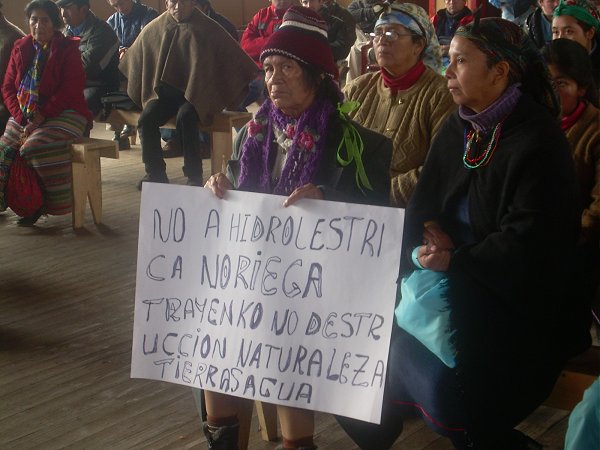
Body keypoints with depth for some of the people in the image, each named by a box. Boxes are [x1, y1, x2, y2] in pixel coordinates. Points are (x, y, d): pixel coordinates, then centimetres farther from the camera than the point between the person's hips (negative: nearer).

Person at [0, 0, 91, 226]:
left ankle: (45, 203, -14)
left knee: (36, 146, -30)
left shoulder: (68, 50, -3)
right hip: (25, 116, 5)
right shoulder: (21, 48, 12)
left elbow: (70, 91, -12)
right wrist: (22, 118, -7)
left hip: (62, 114, -5)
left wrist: (41, 117, -19)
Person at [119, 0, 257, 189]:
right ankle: (155, 173, -11)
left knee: (185, 118, -32)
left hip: (196, 93, -3)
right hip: (164, 91, 3)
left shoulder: (209, 30, -1)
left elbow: (234, 59, 3)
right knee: (146, 119, -23)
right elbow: (135, 60, 23)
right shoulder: (153, 29, 7)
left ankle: (194, 177, -22)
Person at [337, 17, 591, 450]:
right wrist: (431, 231, -8)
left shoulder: (539, 140, -13)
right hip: (454, 283, 7)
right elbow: (424, 203, 13)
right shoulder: (457, 129, 9)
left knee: (447, 384, -23)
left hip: (519, 301, -7)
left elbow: (527, 241, -19)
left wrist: (455, 261, -15)